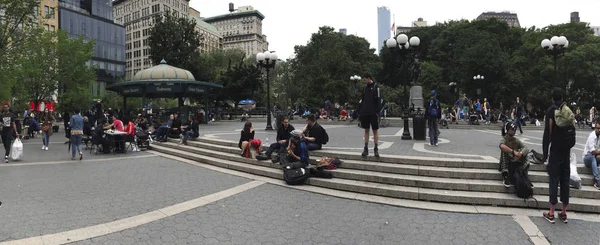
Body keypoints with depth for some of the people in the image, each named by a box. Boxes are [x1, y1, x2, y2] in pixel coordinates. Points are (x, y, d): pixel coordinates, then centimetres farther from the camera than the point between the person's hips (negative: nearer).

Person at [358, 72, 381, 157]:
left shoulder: (376, 87, -4)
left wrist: (377, 111, -16)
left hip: (373, 113, -5)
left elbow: (378, 100, -9)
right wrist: (359, 112, 10)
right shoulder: (365, 87, 13)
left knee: (375, 130, 2)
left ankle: (376, 149, 7)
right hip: (365, 112, 5)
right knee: (366, 130, 8)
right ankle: (366, 149, 12)